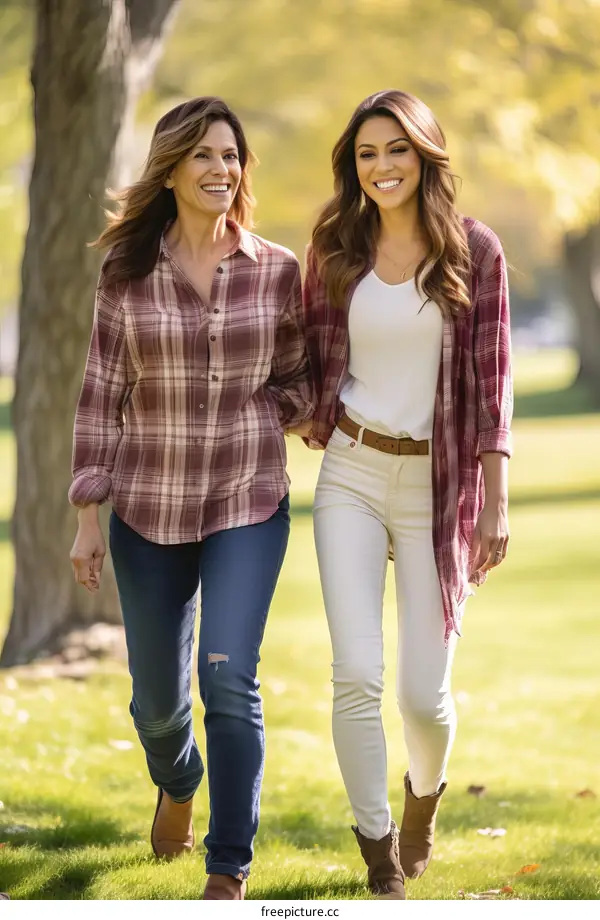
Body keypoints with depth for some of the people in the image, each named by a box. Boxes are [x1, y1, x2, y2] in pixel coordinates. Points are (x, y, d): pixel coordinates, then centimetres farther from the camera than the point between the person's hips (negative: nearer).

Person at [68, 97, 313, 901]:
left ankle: (229, 874, -5)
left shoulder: (277, 271, -1)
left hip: (248, 505, -1)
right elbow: (101, 398, 0)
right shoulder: (127, 275, -2)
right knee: (157, 697, 11)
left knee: (228, 677, -15)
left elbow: (297, 380, 12)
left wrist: (251, 421, -7)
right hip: (149, 510, 1)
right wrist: (88, 514, -2)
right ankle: (177, 784, 48)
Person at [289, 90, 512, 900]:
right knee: (358, 675, -10)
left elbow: (491, 381, -3)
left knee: (425, 691, -1)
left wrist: (495, 504, -5)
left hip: (438, 483, -1)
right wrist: (311, 419, -3)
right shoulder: (335, 249, 4)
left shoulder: (474, 250, -3)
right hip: (351, 477, 2)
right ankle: (380, 863, 4)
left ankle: (425, 790, 35)